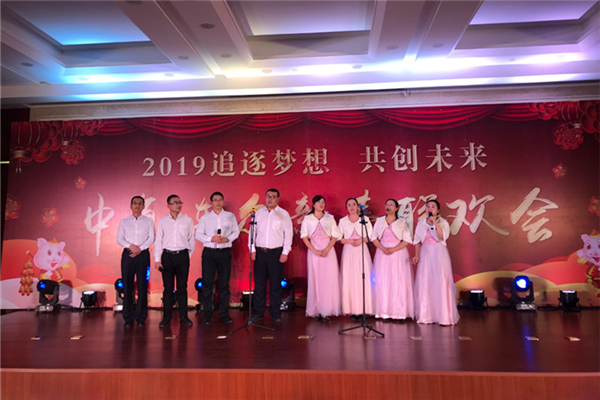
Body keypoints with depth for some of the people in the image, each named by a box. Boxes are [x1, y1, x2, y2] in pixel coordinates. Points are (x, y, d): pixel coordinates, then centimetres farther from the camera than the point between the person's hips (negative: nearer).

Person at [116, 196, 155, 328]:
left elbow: (151, 238, 1)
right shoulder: (124, 221, 12)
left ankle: (141, 318, 5)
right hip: (127, 254, 1)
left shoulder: (148, 221, 9)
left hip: (143, 254, -1)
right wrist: (130, 246, -13)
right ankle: (128, 318, 7)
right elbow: (119, 239, 5)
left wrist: (140, 248, -12)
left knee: (142, 286, -1)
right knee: (127, 286, 0)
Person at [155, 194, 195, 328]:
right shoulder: (163, 222, 6)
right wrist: (157, 259, -1)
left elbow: (191, 239, 8)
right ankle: (166, 317, 11)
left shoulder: (187, 220, 5)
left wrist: (188, 255, 6)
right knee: (168, 288, 4)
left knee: (182, 287, 4)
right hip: (167, 256, 0)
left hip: (182, 255, 0)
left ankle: (183, 317, 11)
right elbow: (158, 241, 5)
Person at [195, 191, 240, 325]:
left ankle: (224, 314, 12)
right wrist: (211, 239, -12)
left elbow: (236, 231, 8)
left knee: (224, 284, 3)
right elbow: (198, 234, 5)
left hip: (225, 252, 0)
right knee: (207, 284, 0)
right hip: (209, 253, 0)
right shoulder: (205, 218, 8)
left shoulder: (230, 216, 10)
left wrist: (227, 239, -10)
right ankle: (207, 315, 8)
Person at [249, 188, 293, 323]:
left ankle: (275, 313, 15)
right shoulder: (258, 213, 8)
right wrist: (252, 249, 2)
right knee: (259, 284, 7)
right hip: (259, 252, 3)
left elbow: (288, 234, -3)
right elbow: (253, 231, 8)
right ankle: (258, 312, 17)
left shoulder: (284, 214, 0)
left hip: (276, 253, -2)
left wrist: (285, 252, -7)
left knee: (276, 284, 3)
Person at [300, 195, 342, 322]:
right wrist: (314, 250, -10)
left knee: (329, 279, -5)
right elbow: (304, 237, 2)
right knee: (315, 280, -1)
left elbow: (335, 236, 4)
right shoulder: (307, 219, 7)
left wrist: (327, 250, -11)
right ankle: (316, 311, 4)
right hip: (313, 251, 0)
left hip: (328, 251, 1)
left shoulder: (330, 218, 8)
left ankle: (326, 311, 0)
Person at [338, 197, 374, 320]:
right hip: (348, 252, 0)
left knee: (364, 279, -5)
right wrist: (349, 241, -9)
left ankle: (364, 308, 1)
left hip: (362, 251, 0)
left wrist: (361, 240, -11)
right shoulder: (342, 221, 9)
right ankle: (352, 310, 0)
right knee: (349, 279, -4)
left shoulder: (365, 219, 7)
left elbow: (371, 236, 4)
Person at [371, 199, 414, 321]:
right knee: (383, 281, 0)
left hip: (398, 253, -2)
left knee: (398, 281, -4)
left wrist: (394, 249, -16)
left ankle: (399, 312, 1)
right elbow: (374, 237, 5)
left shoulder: (402, 222, 3)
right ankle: (384, 312, 4)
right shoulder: (379, 221, 11)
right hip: (382, 253, 2)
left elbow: (407, 240, -4)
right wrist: (383, 249, -12)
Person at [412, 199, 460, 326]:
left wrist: (435, 223, -21)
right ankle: (426, 316, 9)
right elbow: (417, 241, 11)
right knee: (424, 283, 1)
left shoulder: (443, 222, 1)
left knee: (441, 283, -7)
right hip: (425, 254, 3)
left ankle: (444, 316, -1)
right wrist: (416, 255, 1)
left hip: (439, 254, -3)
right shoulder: (421, 223, 11)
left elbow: (443, 237, -15)